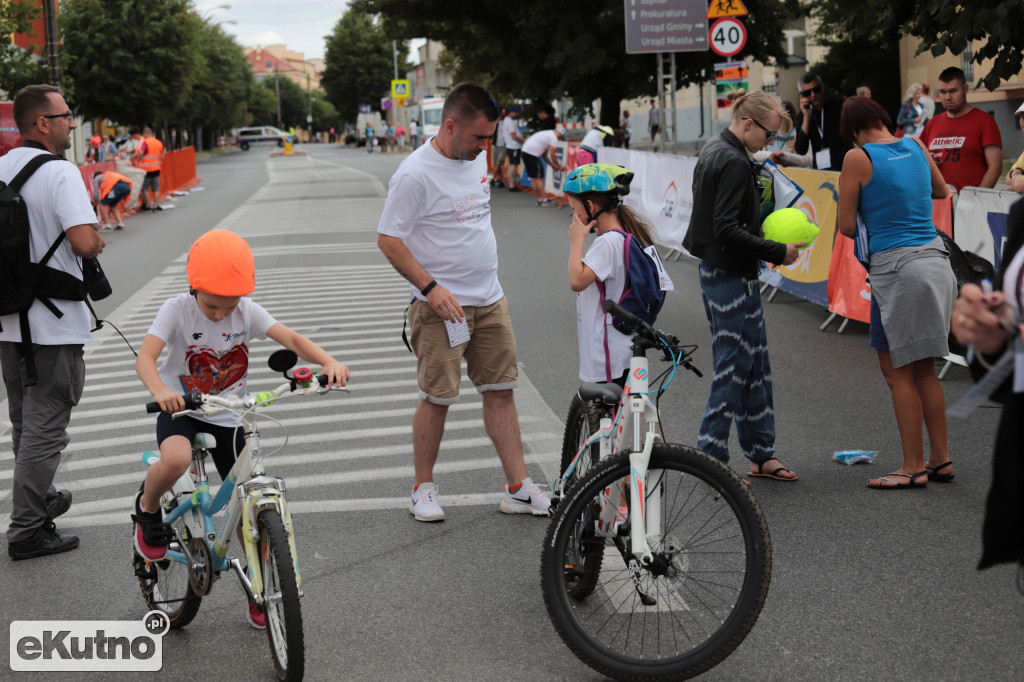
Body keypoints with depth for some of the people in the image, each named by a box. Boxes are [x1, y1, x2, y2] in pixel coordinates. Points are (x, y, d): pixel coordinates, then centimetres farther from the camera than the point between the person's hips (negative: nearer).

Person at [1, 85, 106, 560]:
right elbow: (84, 242, -25)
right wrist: (99, 244, -4)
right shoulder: (60, 173, -17)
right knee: (45, 428, -1)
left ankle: (40, 500, 37)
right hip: (54, 325, -8)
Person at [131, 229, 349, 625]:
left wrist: (328, 362, -37)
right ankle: (147, 510, -2)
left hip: (226, 418, 3)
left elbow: (291, 339, -17)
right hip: (181, 412, -3)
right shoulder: (178, 310, -15)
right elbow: (145, 358, -27)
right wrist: (160, 391, -49)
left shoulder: (248, 312, -8)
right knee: (176, 459, -36)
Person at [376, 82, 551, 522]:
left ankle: (518, 488, 13)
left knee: (501, 391, 8)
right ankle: (423, 488, 14)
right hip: (442, 306, -7)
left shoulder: (477, 160, 9)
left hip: (490, 302, 7)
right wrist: (431, 287, -20)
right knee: (437, 398, -1)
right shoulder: (415, 173, -15)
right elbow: (388, 240, -14)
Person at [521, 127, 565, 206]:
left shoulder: (548, 134, 25)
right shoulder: (554, 138, -5)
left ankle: (539, 199, 19)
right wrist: (559, 166, 3)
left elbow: (544, 154, 26)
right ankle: (544, 200, -3)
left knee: (534, 178, 14)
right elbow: (552, 155, -8)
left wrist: (552, 164, 25)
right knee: (539, 178, -5)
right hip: (532, 153, -10)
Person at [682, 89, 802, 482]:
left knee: (754, 362, 14)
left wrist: (765, 246, 13)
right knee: (735, 364, -4)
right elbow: (728, 231, -26)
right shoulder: (734, 163, -19)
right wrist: (778, 253, -18)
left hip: (715, 270, 11)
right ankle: (711, 457, 2)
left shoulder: (713, 152, 13)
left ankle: (761, 453, 20)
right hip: (732, 276, -11)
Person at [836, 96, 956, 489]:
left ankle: (914, 468, 3)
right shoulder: (916, 146, 9)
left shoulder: (858, 158, -8)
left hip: (897, 268, -7)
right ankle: (940, 459, 20)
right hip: (936, 261, 7)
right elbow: (942, 191, 27)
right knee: (923, 369, 15)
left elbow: (846, 227, -5)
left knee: (898, 371, 1)